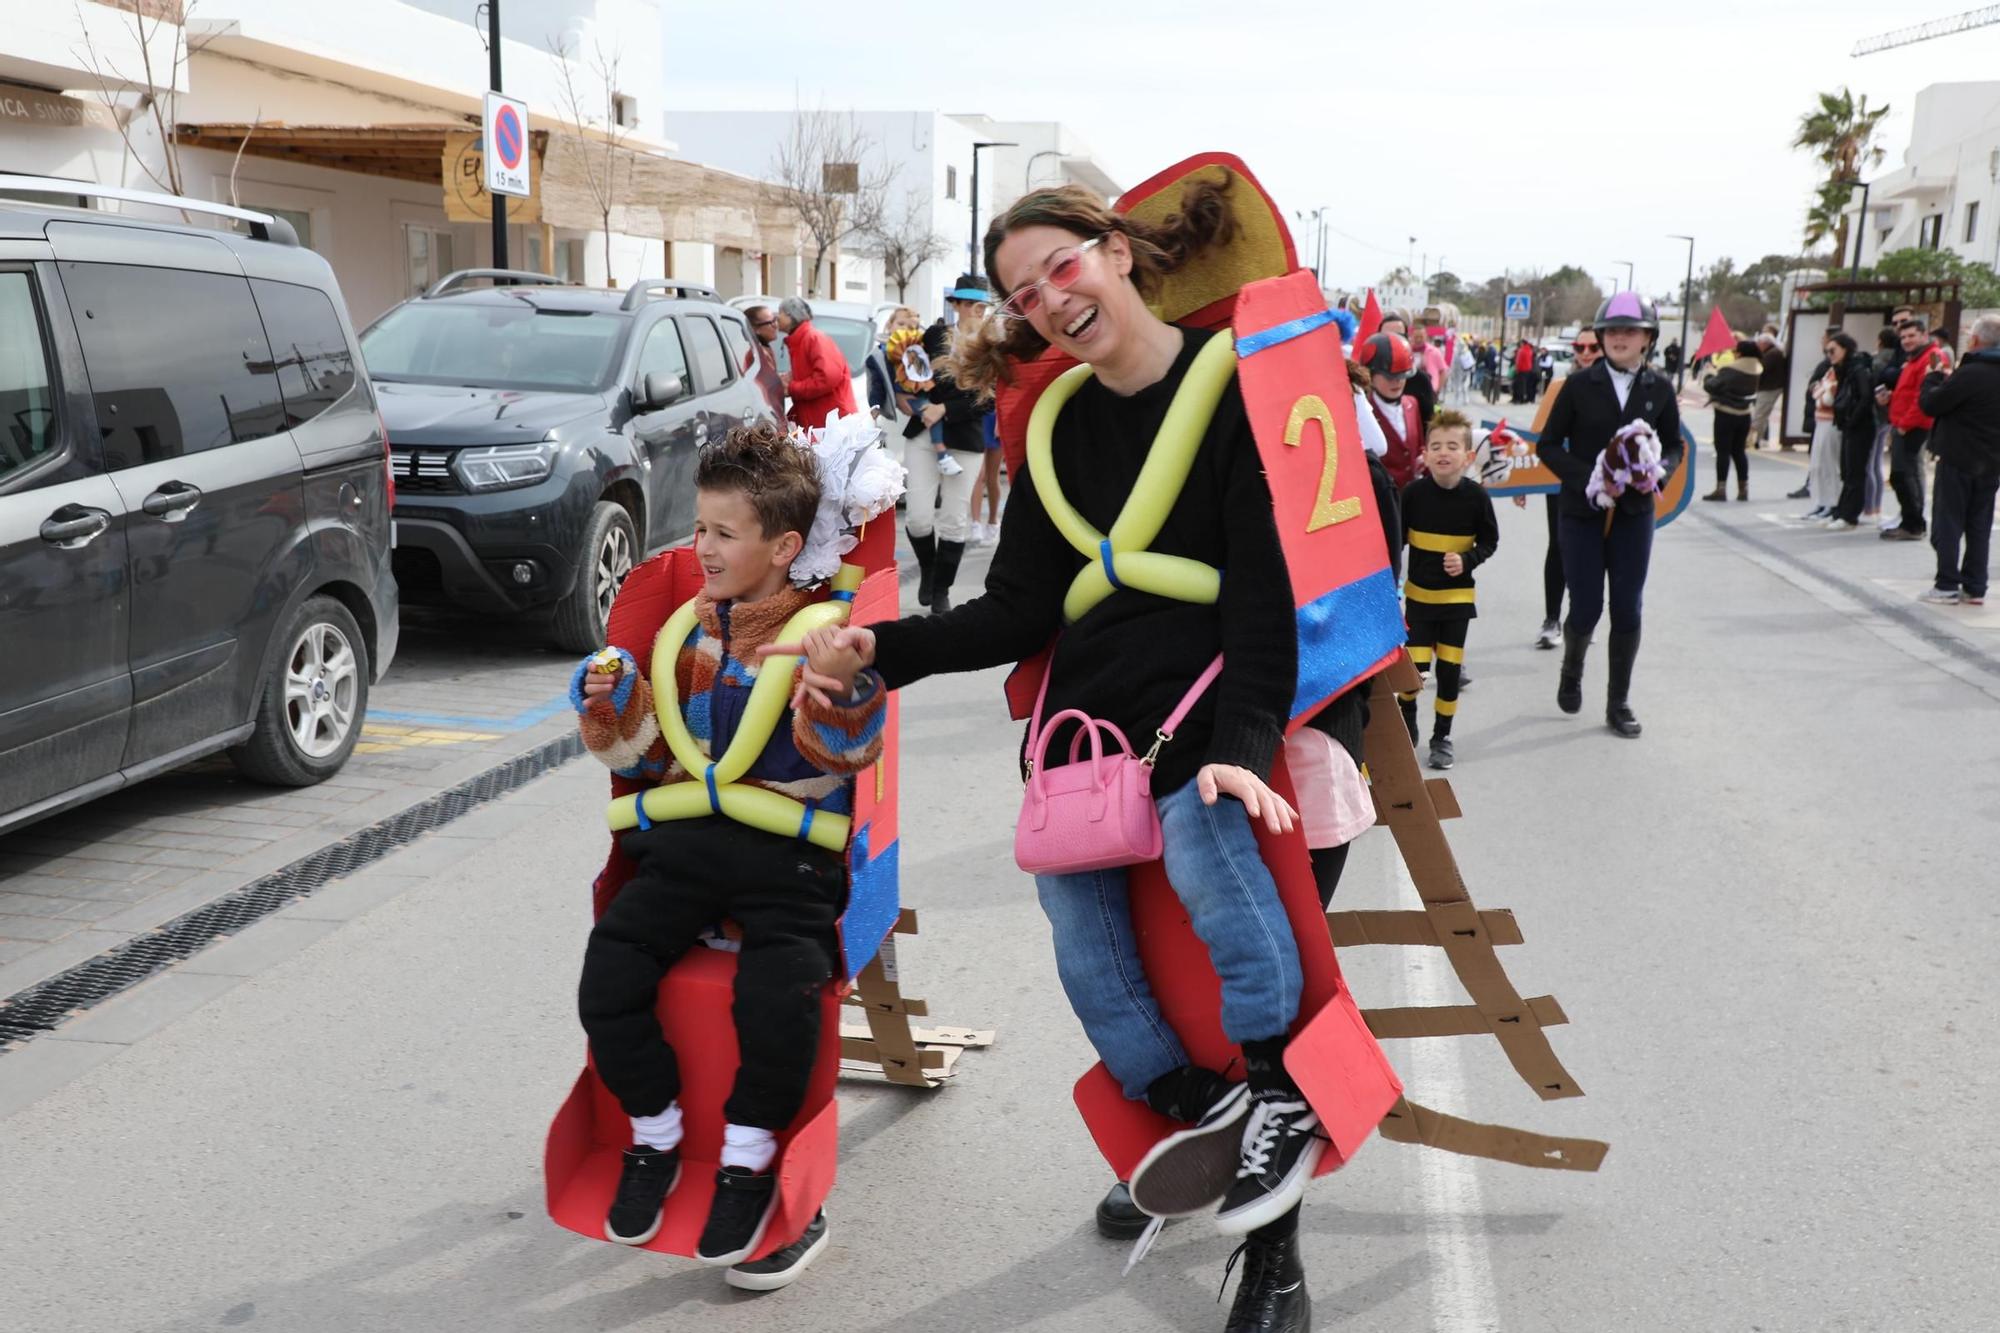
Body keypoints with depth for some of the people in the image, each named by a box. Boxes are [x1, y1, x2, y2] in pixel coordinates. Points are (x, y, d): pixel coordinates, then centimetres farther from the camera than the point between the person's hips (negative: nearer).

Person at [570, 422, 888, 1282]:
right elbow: (657, 751, 20)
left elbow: (847, 754, -15)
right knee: (608, 976, -12)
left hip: (788, 854, -5)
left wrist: (837, 691, -34)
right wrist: (615, 710, 2)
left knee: (779, 994, -28)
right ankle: (655, 1139, 12)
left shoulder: (827, 636, -5)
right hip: (690, 839, 5)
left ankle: (747, 1161, 0)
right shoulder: (695, 628, 13)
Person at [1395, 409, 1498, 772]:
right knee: (1415, 666, -4)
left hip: (1458, 596, 0)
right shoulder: (1413, 492, -9)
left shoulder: (1476, 496, -9)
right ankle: (1406, 725, 23)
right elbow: (1397, 539, 1)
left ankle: (1442, 736, 21)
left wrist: (1467, 559, -16)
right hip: (1418, 593, 0)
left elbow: (1490, 541, 2)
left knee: (1449, 668, 6)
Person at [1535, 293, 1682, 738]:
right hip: (1582, 512, -2)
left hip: (1634, 513, 2)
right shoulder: (1580, 384, -5)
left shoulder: (1659, 389, 1)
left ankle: (1619, 703, 17)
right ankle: (1571, 669, 33)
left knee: (1627, 609, 3)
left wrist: (1660, 471, -11)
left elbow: (1675, 445, 11)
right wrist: (1586, 477, -16)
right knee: (1586, 608, 1)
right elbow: (1549, 445, -3)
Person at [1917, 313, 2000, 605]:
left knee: (1948, 523, 1)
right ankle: (1975, 588, 12)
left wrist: (1934, 377, 3)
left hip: (1958, 459, -7)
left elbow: (1929, 404, -15)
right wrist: (1951, 378, 11)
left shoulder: (1970, 374, -19)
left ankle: (1947, 586, 0)